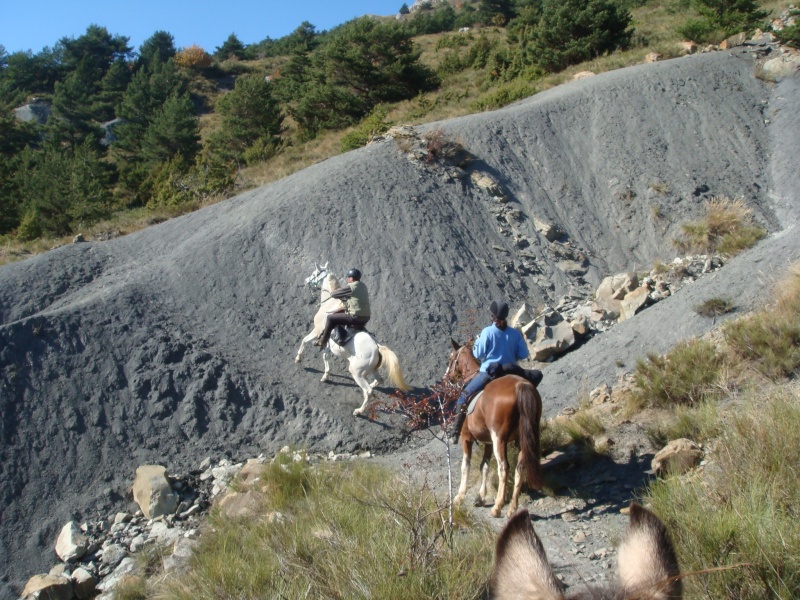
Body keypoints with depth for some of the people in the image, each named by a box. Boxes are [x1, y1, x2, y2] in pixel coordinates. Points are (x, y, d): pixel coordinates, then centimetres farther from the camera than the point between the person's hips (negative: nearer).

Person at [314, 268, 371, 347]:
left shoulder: (350, 286, -12)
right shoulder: (363, 286, 13)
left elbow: (333, 294, -7)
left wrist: (332, 293, 16)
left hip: (356, 317, -9)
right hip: (366, 318, 9)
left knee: (330, 318, 1)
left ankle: (322, 341, 10)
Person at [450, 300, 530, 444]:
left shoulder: (487, 332, -11)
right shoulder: (515, 333, 0)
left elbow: (478, 354, -7)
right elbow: (524, 354, 1)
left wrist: (476, 343, 11)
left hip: (488, 372, -4)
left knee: (463, 397, 7)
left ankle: (456, 433, 0)